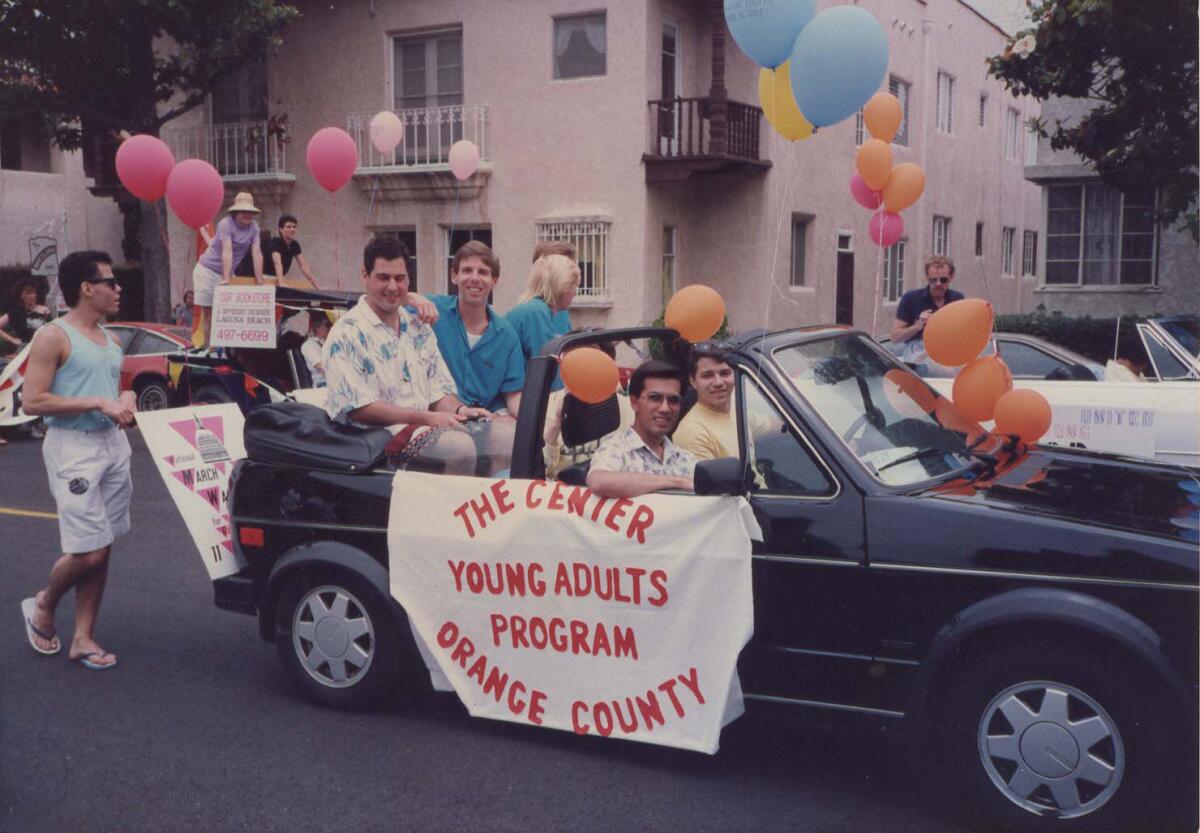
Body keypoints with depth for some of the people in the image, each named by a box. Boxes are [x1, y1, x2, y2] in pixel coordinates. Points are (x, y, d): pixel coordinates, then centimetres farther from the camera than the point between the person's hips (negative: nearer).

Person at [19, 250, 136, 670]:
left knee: (102, 550, 8)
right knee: (87, 552, -9)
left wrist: (126, 399, 2)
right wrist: (98, 403, -19)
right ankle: (42, 606, 21)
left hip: (113, 443, 7)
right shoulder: (53, 337, -10)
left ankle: (84, 637, 17)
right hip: (74, 447, -7)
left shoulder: (110, 340, 13)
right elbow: (33, 402, -15)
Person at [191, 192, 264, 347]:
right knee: (207, 311, -1)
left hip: (227, 272, 5)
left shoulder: (253, 227, -5)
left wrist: (259, 281, -17)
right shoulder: (226, 224, -20)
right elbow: (227, 252, -31)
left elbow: (256, 254, -10)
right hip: (208, 270, -5)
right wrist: (226, 279, -38)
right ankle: (207, 346, 4)